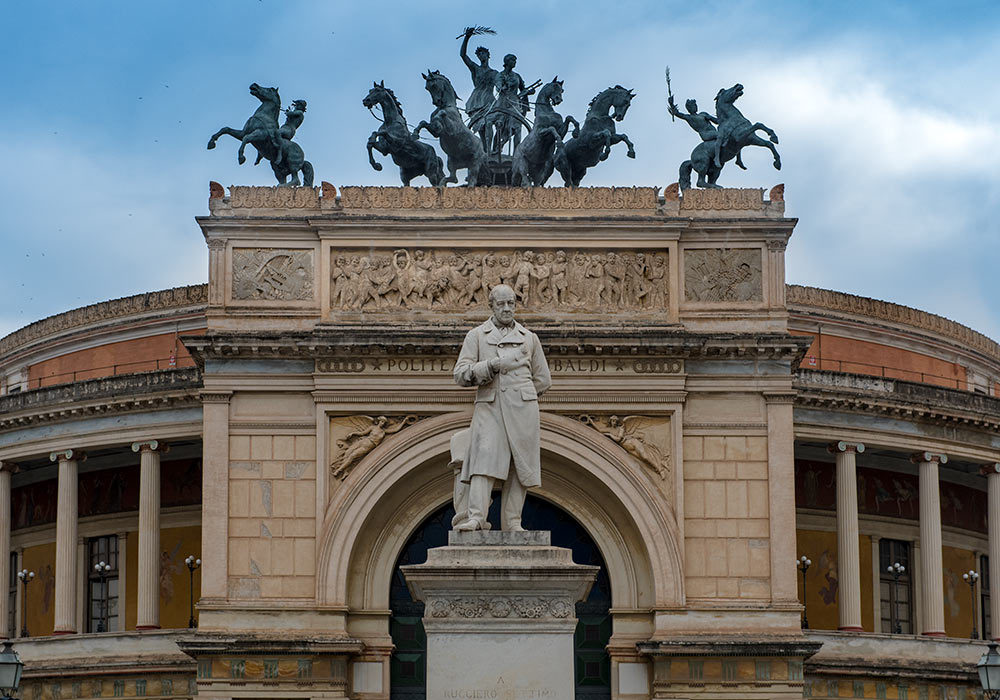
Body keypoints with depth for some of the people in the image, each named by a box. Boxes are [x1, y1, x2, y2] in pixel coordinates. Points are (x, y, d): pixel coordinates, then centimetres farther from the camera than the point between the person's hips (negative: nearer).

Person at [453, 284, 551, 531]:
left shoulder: (529, 338, 17)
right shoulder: (476, 336, 12)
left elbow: (543, 380, 21)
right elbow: (461, 374, 0)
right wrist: (493, 366, -11)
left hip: (522, 408, 2)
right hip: (489, 408, -2)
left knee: (520, 465, -3)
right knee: (484, 457, -18)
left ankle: (512, 522, -1)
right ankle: (477, 517, -28)